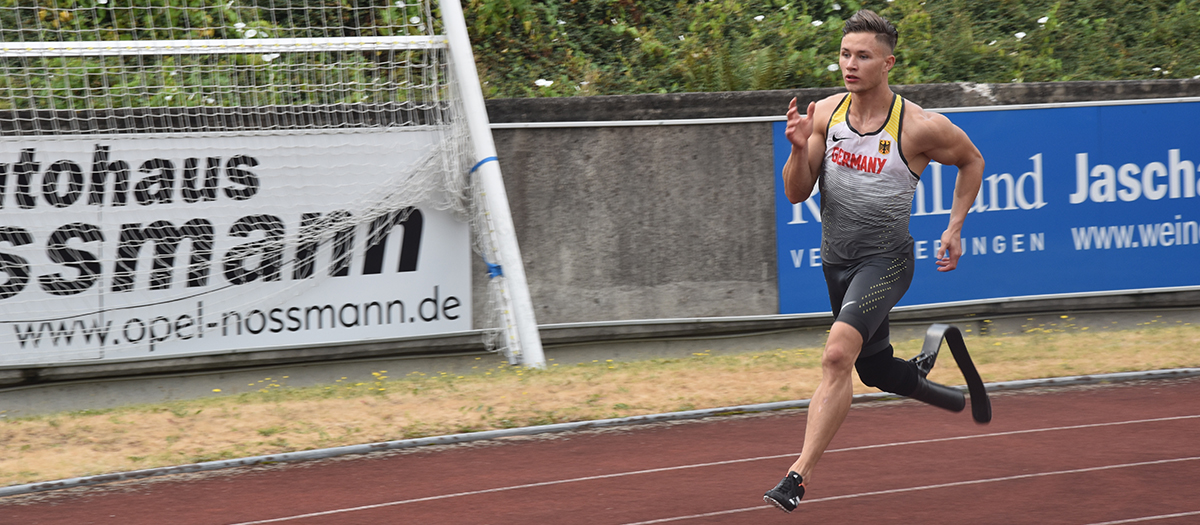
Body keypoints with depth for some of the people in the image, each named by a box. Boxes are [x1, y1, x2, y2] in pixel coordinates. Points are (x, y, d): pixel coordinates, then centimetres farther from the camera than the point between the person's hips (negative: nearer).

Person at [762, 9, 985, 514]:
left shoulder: (919, 127, -14)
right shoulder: (825, 113, -3)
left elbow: (971, 160, 6)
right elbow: (796, 193, -1)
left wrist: (955, 228, 1)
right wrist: (799, 148, -20)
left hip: (885, 259, -6)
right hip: (836, 259, 6)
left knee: (838, 352, -27)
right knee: (874, 370, 19)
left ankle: (799, 477, -30)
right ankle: (960, 400, 49)